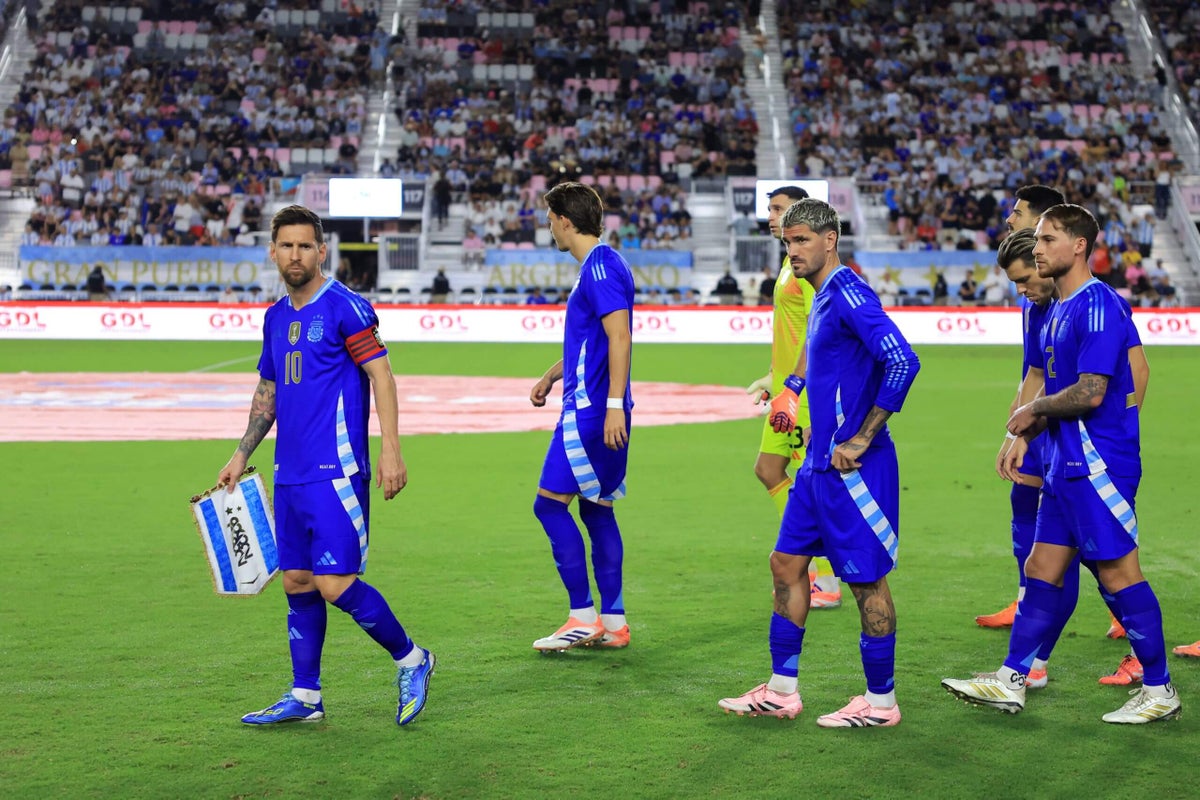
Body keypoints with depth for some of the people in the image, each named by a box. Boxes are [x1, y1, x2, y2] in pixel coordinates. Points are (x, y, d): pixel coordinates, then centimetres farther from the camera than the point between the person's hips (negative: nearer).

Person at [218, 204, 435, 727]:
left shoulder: (346, 308, -8)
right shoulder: (276, 317, 15)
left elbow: (381, 375, -11)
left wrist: (391, 450, -18)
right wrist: (242, 454, 22)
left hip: (336, 472, -8)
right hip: (290, 474, 8)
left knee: (336, 584, -11)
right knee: (297, 583, 9)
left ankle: (411, 660, 9)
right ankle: (304, 698, 18)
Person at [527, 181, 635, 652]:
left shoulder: (601, 266, -14)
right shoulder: (597, 266, 18)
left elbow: (620, 337, -22)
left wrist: (614, 405, -26)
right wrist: (552, 376, 36)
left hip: (592, 409, -10)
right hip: (595, 406, 10)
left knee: (550, 503, -6)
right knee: (596, 510, 12)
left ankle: (583, 617, -3)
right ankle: (613, 622, 15)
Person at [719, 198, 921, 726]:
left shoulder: (848, 294, -16)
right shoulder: (822, 297, 14)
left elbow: (902, 361, -27)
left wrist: (861, 440, -22)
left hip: (852, 468, -10)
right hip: (819, 463, 10)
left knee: (867, 579, 0)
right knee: (786, 564, 12)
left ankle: (881, 702, 12)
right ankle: (782, 691, 21)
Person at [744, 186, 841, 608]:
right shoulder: (792, 261, 17)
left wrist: (790, 387, -23)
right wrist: (774, 378, 24)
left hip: (808, 393, -10)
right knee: (768, 468, 12)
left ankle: (827, 584, 2)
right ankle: (813, 563, 20)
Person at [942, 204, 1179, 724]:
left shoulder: (1099, 306, -16)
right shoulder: (1058, 310, 15)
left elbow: (1089, 393, -23)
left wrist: (1033, 411, -8)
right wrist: (1024, 438, 11)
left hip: (1100, 466, -10)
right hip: (1067, 466, 10)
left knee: (1118, 574, -3)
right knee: (1041, 572, 10)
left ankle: (1159, 691, 9)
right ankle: (1010, 682, 15)